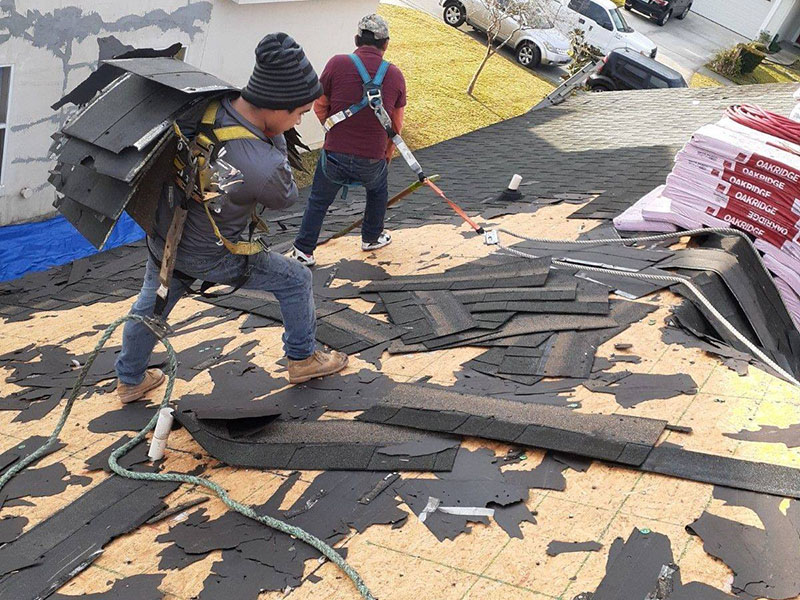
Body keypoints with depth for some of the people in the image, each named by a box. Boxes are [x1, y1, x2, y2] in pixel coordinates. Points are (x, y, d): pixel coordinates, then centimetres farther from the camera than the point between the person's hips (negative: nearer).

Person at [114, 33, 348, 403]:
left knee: (151, 304, 29)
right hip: (211, 258, -6)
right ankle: (302, 360, 33)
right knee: (295, 280, 14)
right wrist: (276, 140, -10)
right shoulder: (264, 168, -37)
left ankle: (130, 381, 50)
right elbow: (286, 198, -13)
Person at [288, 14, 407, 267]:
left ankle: (303, 251, 23)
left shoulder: (337, 64, -9)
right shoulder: (395, 75, -2)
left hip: (334, 154, -1)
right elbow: (397, 125, 7)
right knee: (378, 190, 33)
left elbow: (319, 107, 1)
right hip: (372, 159, 1)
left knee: (318, 201, 19)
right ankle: (372, 237, 45)